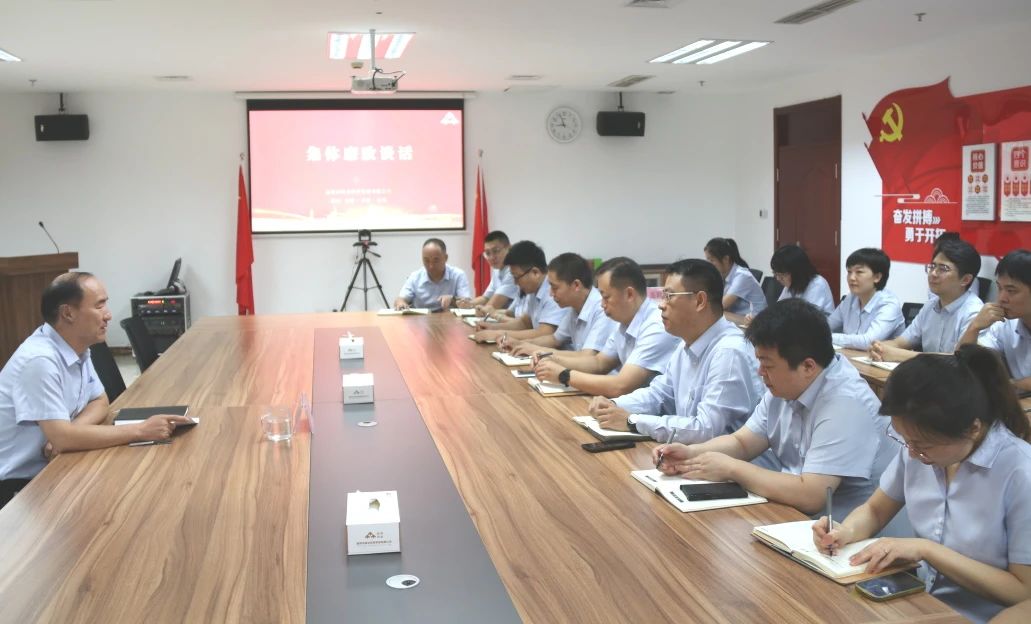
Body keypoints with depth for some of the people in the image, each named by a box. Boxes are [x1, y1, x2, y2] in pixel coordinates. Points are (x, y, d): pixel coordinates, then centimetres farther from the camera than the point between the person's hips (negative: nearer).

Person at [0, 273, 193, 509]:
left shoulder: (77, 347, 1)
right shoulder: (40, 360, -26)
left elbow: (99, 402, 9)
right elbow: (62, 437, -30)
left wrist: (68, 434, -13)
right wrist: (140, 430, -26)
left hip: (47, 470, 8)